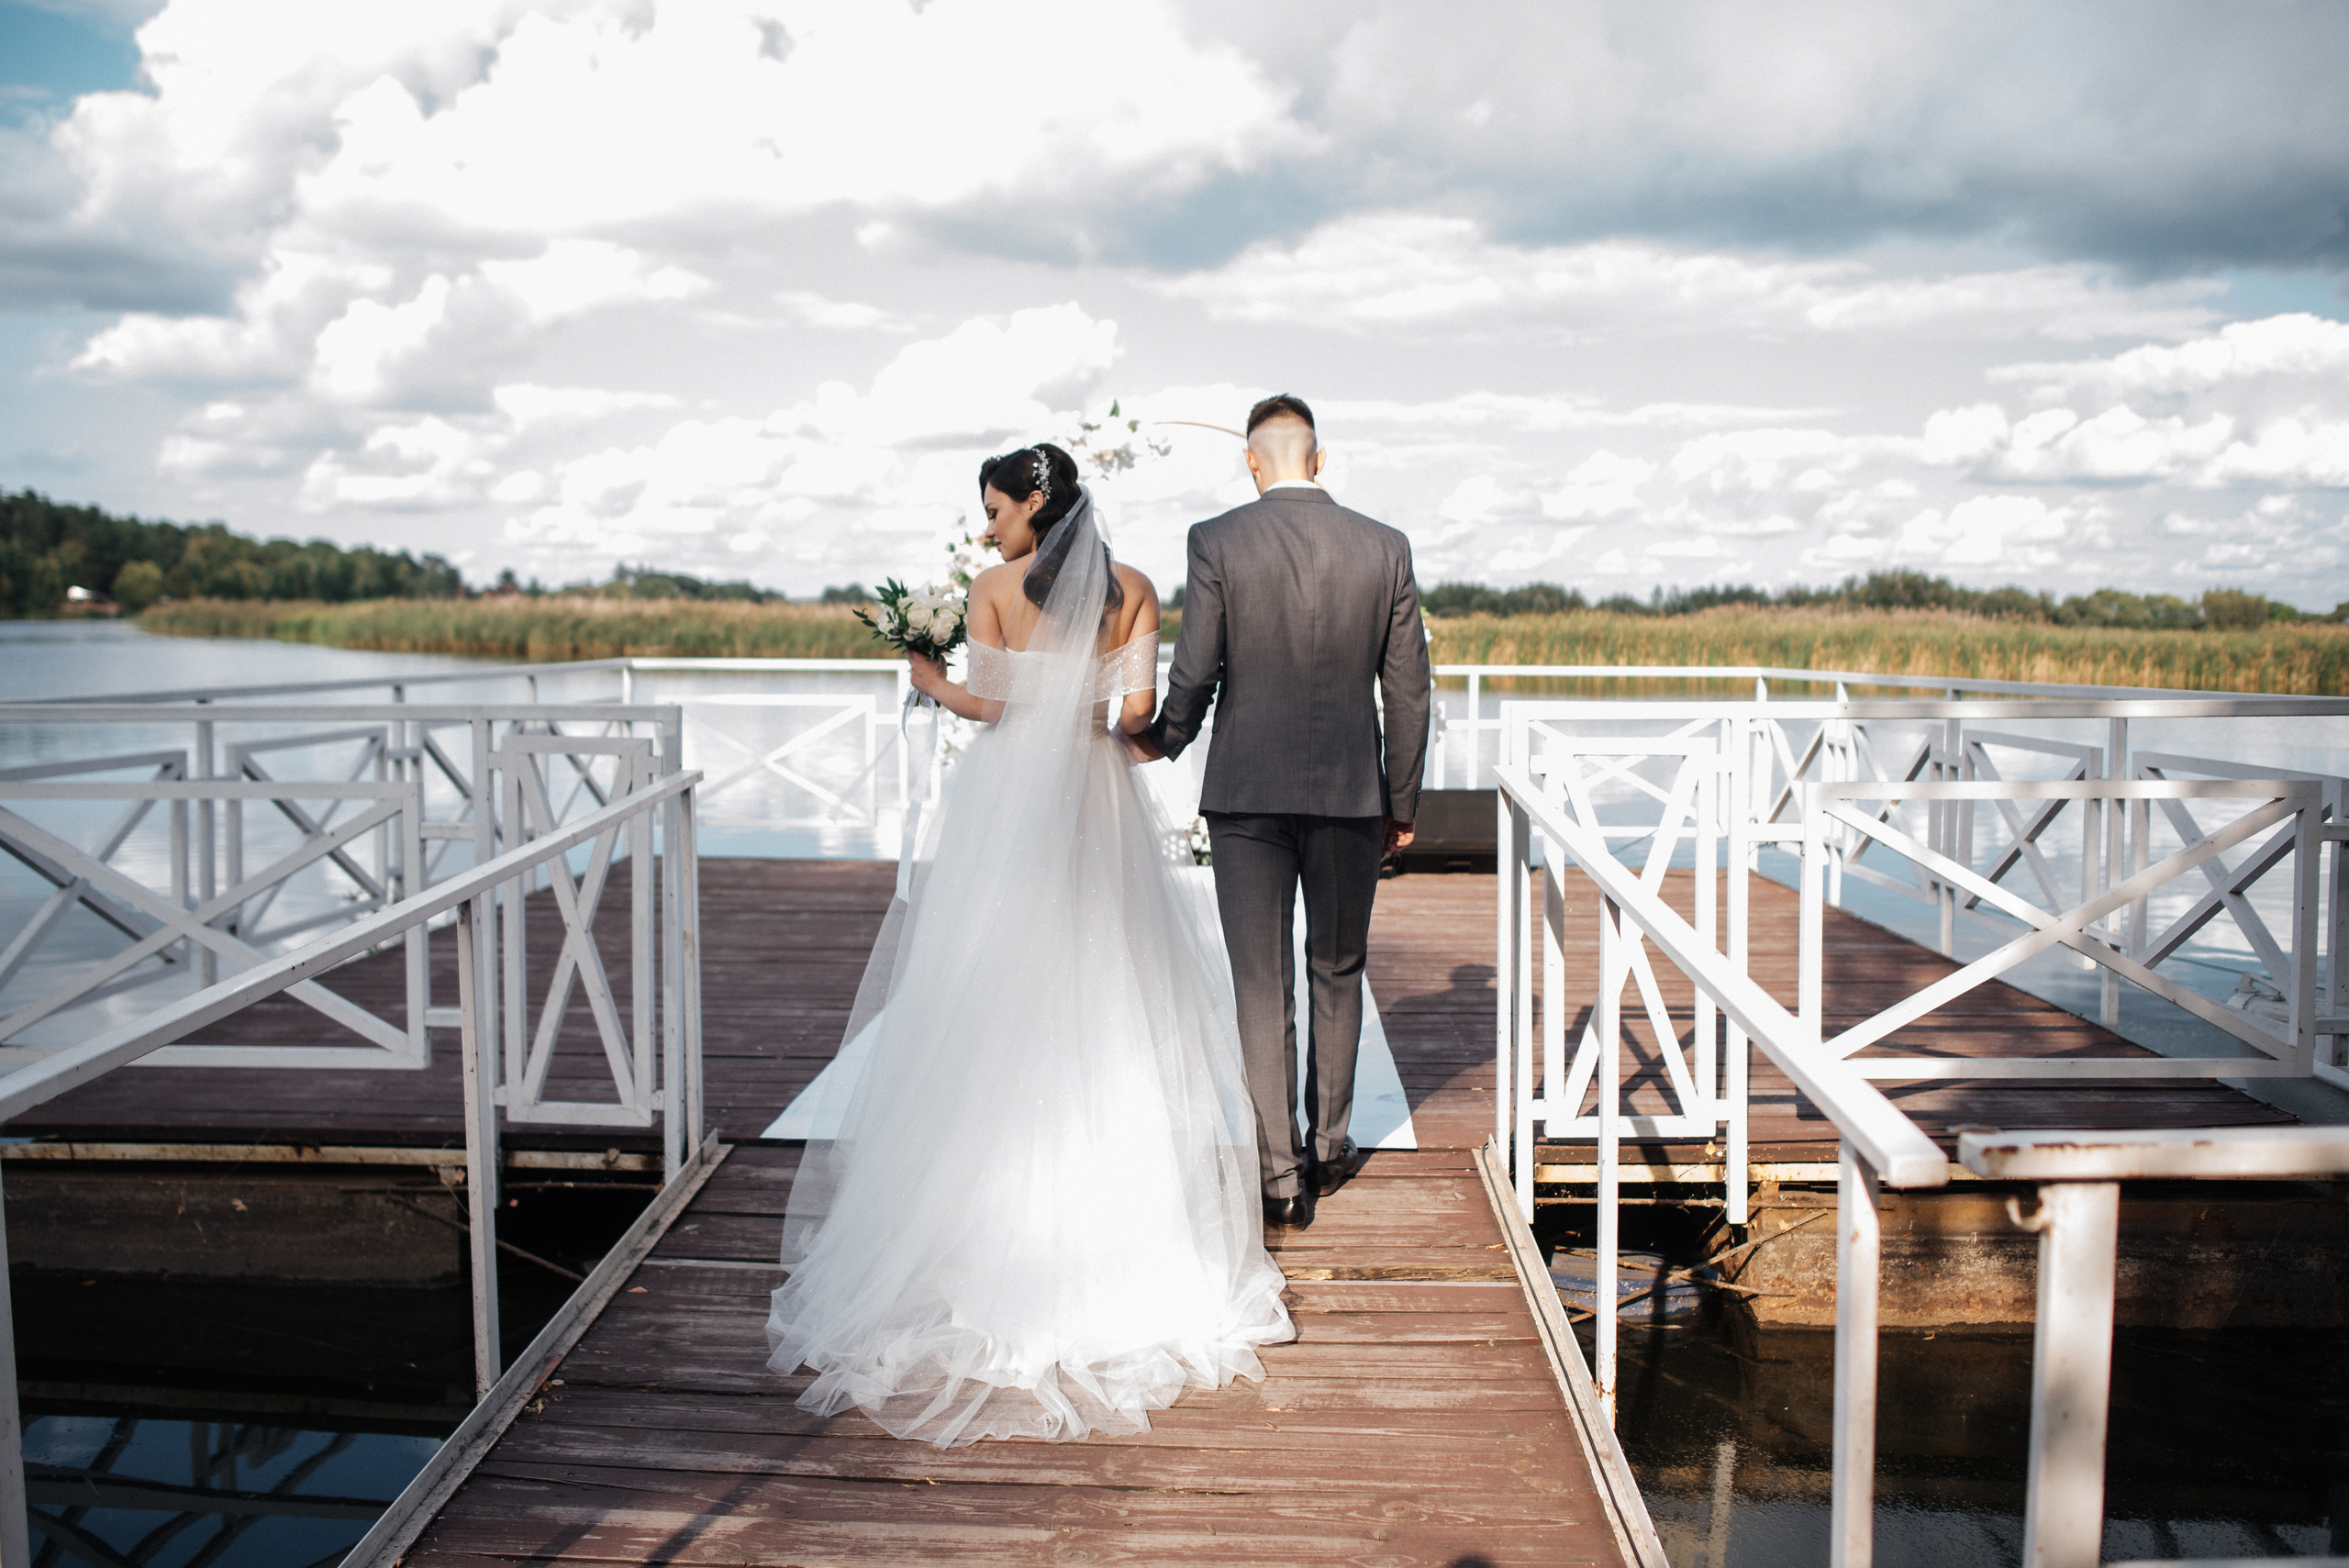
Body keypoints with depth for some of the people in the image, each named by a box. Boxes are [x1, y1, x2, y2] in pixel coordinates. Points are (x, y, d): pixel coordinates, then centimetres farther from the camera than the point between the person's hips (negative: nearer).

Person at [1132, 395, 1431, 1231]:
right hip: (1351, 793, 2)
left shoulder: (1217, 541, -6)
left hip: (1247, 794, -2)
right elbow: (1408, 692, 3)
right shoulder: (1386, 548, 1)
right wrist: (1402, 805, 13)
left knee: (1262, 987, 4)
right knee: (1337, 973, 18)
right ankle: (1328, 1147, 30)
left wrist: (1161, 742, 13)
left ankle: (1281, 1176, 7)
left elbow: (1193, 674, -8)